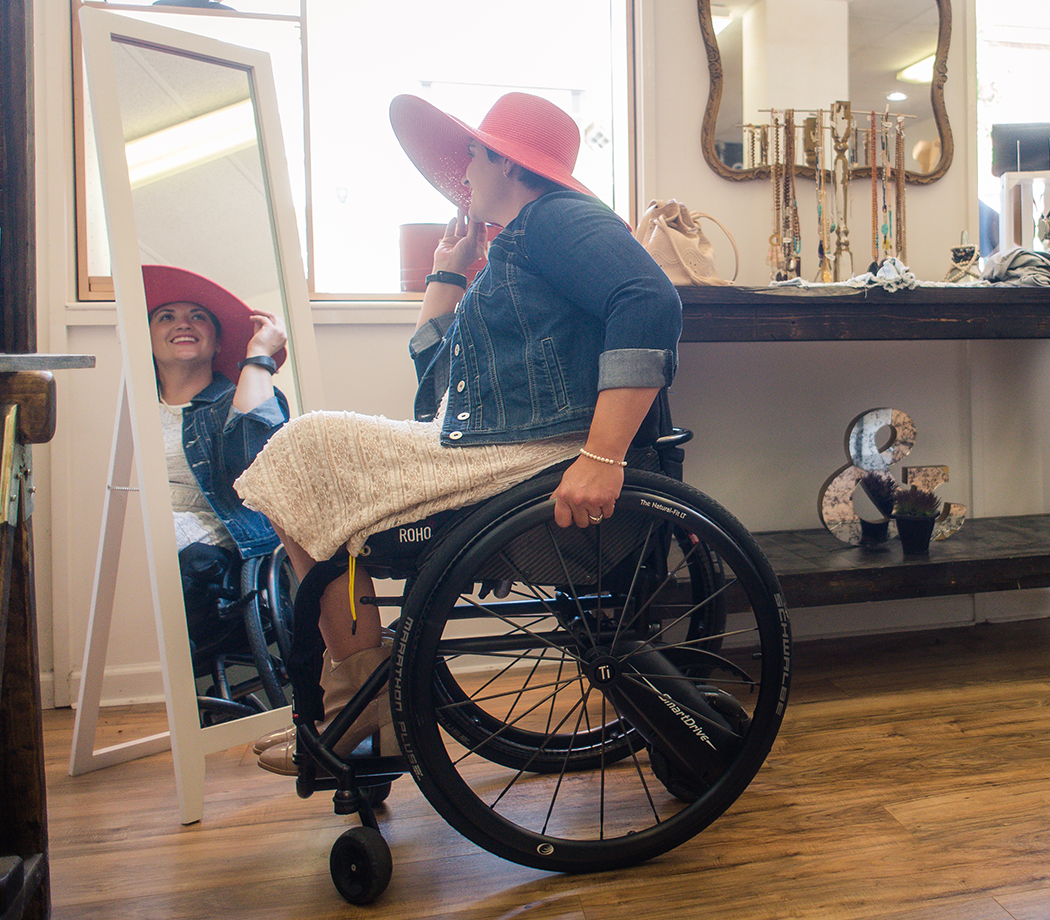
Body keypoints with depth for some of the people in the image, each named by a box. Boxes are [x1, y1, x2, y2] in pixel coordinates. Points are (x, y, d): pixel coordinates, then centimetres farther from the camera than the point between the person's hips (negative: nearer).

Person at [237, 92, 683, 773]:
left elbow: (650, 302, -24)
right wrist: (448, 270, 29)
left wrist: (602, 459, -33)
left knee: (310, 454, -7)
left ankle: (361, 695, 2)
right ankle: (374, 714, 11)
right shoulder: (510, 251, 29)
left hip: (542, 461, -11)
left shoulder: (558, 216, -4)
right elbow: (435, 365, 30)